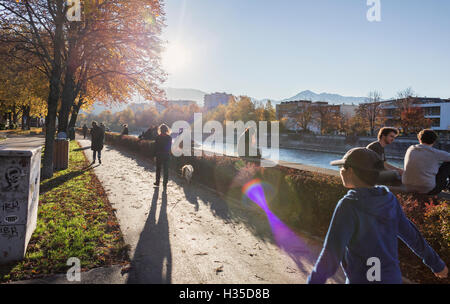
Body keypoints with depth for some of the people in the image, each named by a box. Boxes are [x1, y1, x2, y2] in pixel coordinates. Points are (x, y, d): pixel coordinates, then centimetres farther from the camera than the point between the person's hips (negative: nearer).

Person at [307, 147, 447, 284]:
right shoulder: (387, 199, -4)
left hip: (362, 280, -6)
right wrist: (436, 263, 20)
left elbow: (332, 253, -25)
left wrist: (314, 280, -14)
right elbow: (411, 234, 6)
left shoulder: (349, 205, -24)